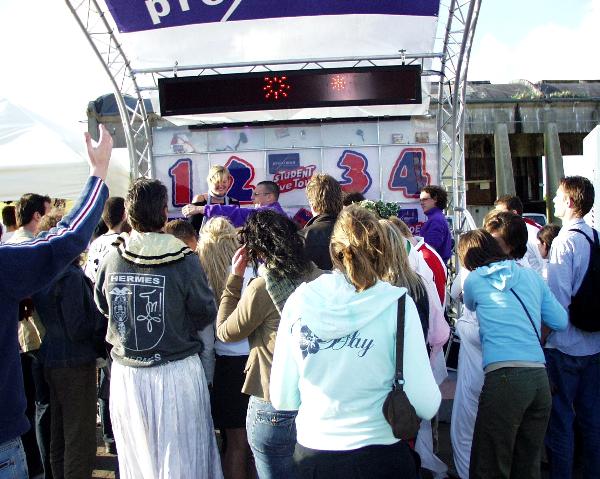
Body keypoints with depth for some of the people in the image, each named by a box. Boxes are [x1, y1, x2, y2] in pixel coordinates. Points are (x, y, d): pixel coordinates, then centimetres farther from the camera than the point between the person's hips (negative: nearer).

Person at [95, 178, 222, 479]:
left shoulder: (111, 259, -7)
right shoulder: (185, 260, -16)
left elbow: (102, 306, 9)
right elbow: (206, 313, -7)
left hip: (126, 375, 3)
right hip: (177, 374, -3)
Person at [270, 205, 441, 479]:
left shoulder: (299, 301, -6)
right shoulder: (397, 305, -13)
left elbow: (282, 399, -3)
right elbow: (425, 405, -15)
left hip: (311, 455, 2)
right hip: (379, 456, -2)